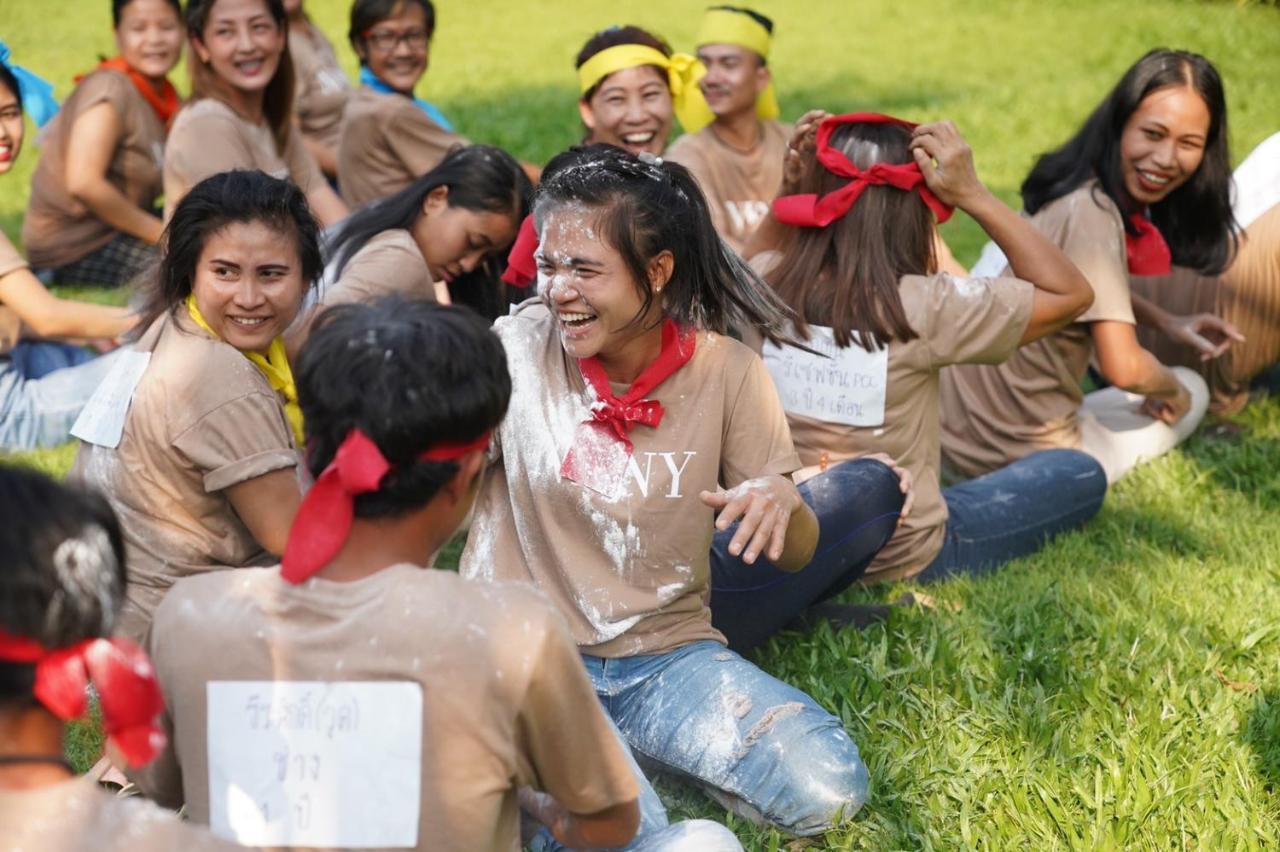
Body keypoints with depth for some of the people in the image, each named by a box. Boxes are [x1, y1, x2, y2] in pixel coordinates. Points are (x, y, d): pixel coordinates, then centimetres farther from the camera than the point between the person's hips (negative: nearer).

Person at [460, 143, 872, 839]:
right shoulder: (514, 351, -4)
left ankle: (616, 756, 4)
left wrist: (782, 500, -19)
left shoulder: (725, 371, -1)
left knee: (827, 788, -18)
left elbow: (797, 555, 2)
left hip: (666, 653, 3)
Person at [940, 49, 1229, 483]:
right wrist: (1173, 388, -5)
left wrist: (1166, 322, 13)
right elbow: (1123, 368, -26)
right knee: (1191, 390, 17)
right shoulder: (1091, 216, -22)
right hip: (1018, 453, -8)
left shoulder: (1071, 188, 5)